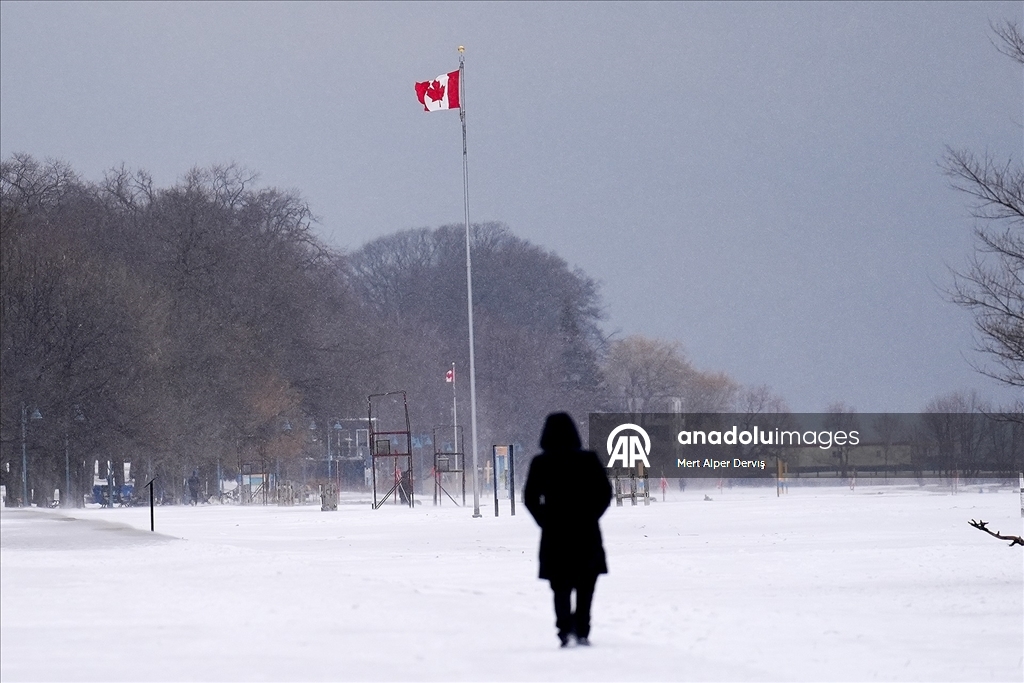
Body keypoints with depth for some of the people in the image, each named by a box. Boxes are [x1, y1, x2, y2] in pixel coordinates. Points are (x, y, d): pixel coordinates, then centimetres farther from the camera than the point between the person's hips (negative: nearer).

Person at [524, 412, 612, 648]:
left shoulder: (541, 464, -4)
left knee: (561, 586, 8)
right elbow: (605, 493, -2)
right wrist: (590, 516, 7)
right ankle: (581, 631, 1)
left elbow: (530, 498, -3)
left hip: (554, 534, 0)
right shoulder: (589, 460, -4)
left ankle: (565, 629, -8)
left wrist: (545, 521, 7)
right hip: (586, 532, 0)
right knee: (585, 585, 11)